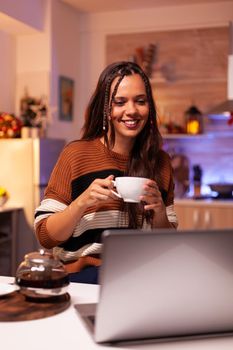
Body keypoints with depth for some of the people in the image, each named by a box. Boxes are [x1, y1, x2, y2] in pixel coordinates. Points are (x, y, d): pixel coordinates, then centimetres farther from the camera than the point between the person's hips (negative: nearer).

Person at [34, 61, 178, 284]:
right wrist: (83, 202, -19)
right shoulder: (77, 153, -2)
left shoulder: (160, 161, 8)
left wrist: (160, 210, -8)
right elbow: (45, 236, -2)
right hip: (83, 275, -2)